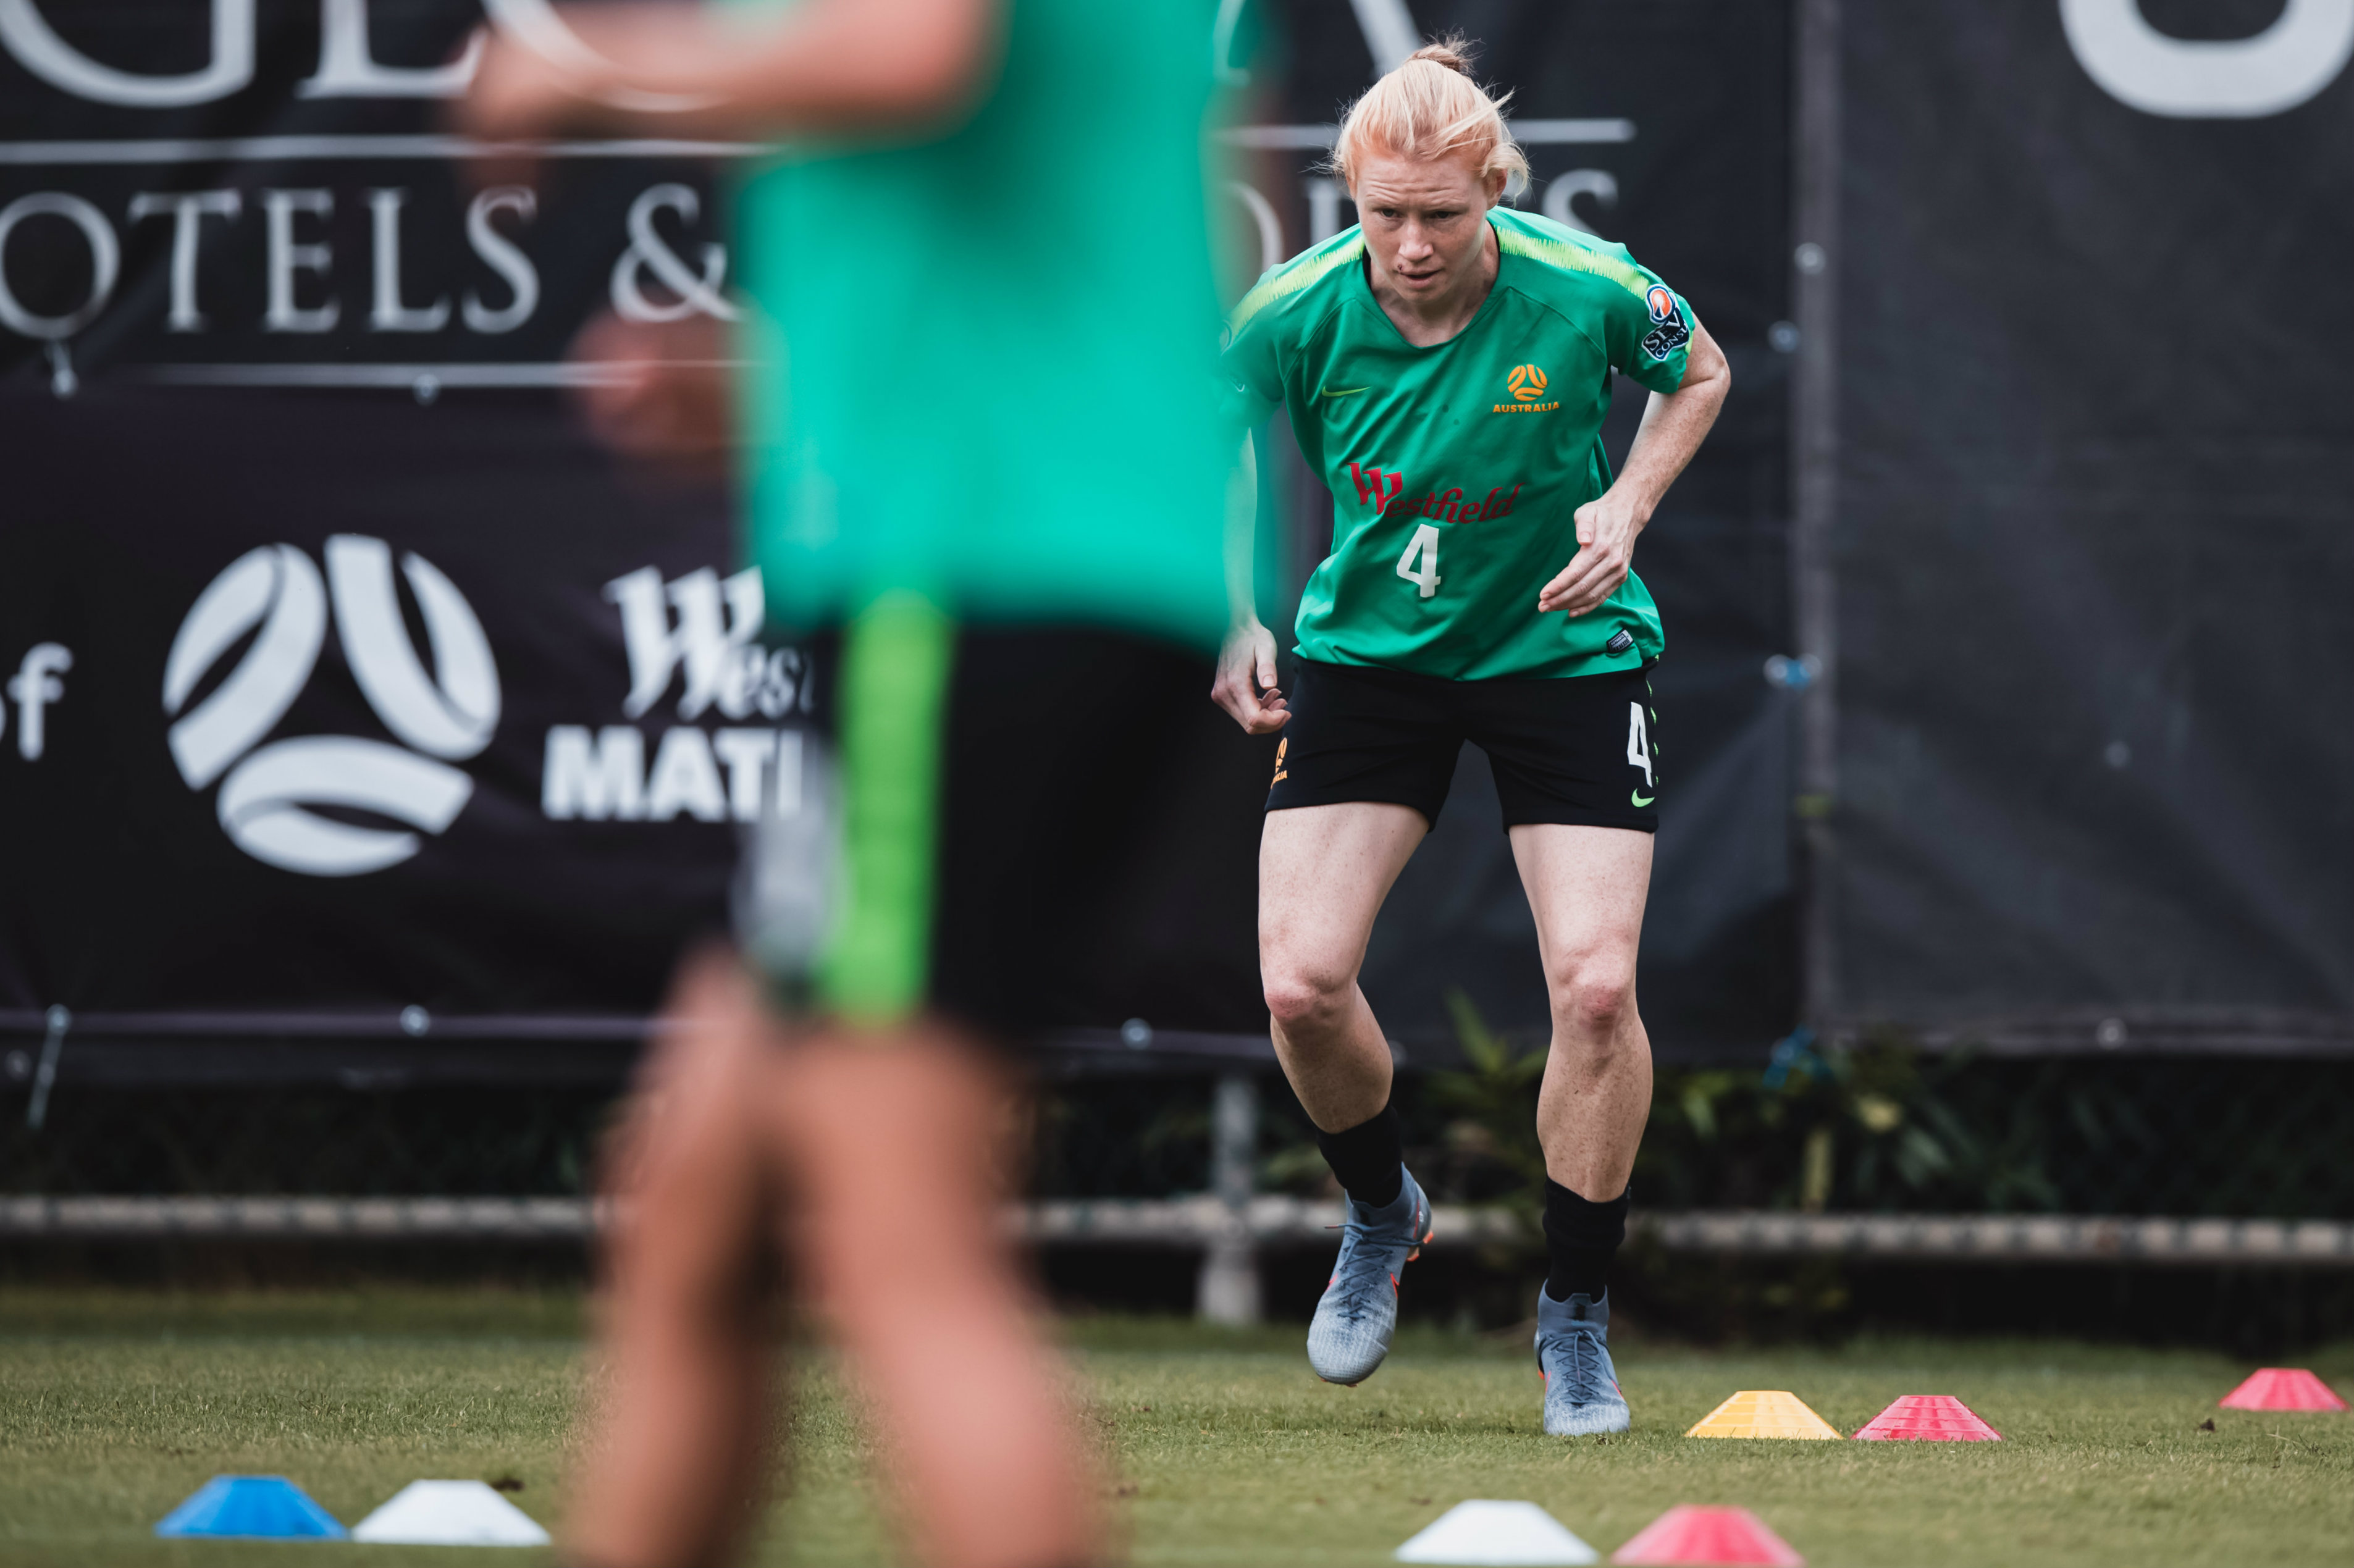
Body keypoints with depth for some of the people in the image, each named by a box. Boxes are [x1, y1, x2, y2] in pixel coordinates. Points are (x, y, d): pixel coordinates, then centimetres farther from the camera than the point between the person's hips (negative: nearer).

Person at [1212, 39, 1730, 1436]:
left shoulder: (1589, 290, -22)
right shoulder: (1294, 314, -19)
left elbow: (1699, 373, 2)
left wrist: (1629, 504, -14)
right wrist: (1235, 616, -14)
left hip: (1566, 645, -1)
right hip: (1369, 650, 1)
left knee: (1595, 985, -14)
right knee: (1303, 981, -11)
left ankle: (1576, 1320, 7)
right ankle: (1384, 1214, 23)